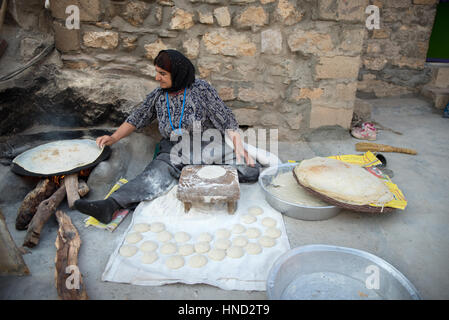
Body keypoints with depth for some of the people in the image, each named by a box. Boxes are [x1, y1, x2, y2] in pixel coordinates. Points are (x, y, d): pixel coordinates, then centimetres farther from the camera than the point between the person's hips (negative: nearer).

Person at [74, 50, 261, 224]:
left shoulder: (201, 89, -4)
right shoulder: (158, 95, 10)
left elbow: (225, 118, -6)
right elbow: (137, 118, 19)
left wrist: (239, 148, -16)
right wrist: (114, 138, 8)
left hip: (207, 145, -1)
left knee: (250, 170, -24)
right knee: (158, 173, -32)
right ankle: (110, 205, -45)